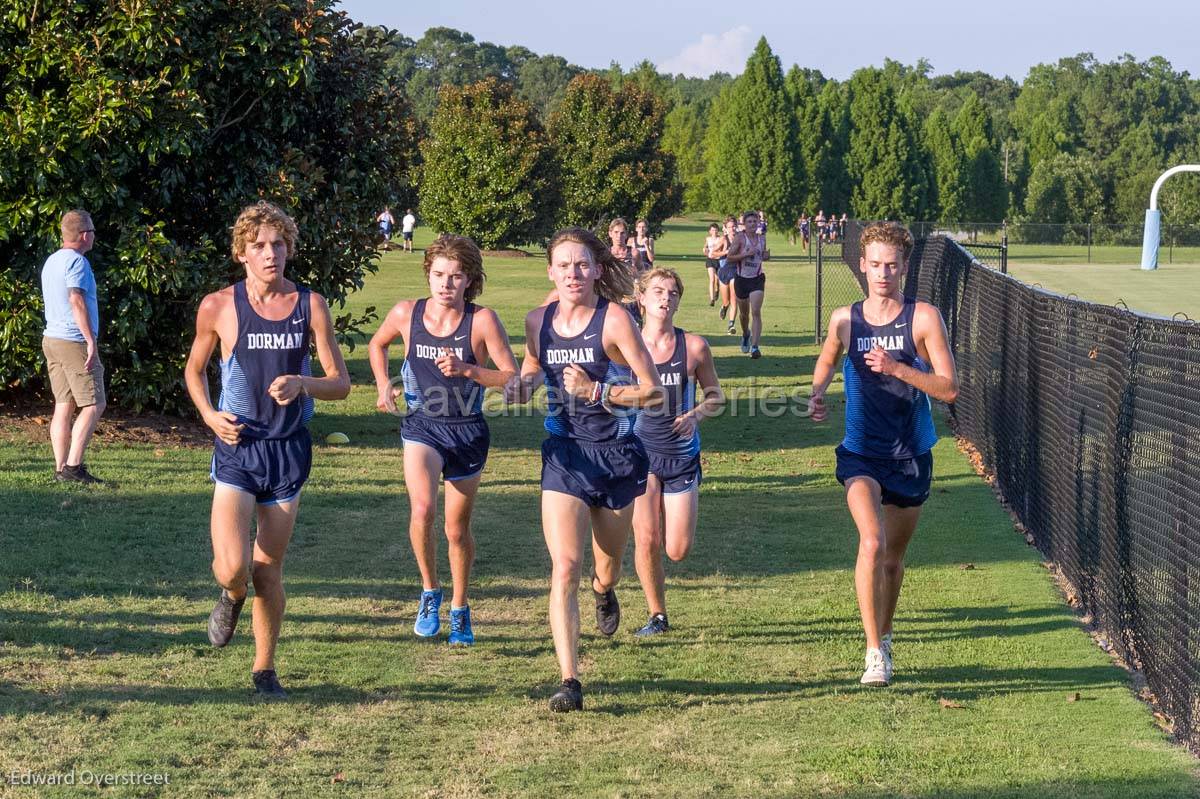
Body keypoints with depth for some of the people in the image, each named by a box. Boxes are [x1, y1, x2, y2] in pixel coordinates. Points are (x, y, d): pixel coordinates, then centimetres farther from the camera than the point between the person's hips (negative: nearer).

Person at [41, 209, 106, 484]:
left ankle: (61, 469, 5)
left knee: (63, 406, 8)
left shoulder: (52, 261, 17)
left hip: (52, 338, 9)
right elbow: (77, 301, -22)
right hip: (74, 341, -9)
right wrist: (91, 340, -25)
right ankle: (73, 466, -14)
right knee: (93, 404, -7)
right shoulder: (77, 261, -12)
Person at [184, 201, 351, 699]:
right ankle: (232, 597, 22)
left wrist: (302, 384, -20)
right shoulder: (219, 307, -3)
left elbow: (341, 383, 1)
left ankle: (264, 669, 24)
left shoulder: (310, 305, -1)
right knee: (233, 569, -15)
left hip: (289, 451, 2)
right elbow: (194, 370, 13)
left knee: (270, 569, 8)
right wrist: (209, 415, -5)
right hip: (237, 450, -1)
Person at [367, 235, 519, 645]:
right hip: (422, 426, 0)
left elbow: (513, 377, -12)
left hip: (468, 432, 0)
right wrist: (384, 385, 3)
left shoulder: (482, 320, -13)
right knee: (422, 509, -25)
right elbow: (377, 344, 17)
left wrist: (466, 370, -24)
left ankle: (460, 610, 32)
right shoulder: (406, 313, -5)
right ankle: (429, 592, -2)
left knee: (457, 529, 11)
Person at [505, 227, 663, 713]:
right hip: (564, 454, 2)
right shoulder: (538, 321, 1)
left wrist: (597, 392, -25)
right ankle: (569, 682, -15)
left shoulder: (614, 320, -13)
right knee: (565, 568, -14)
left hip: (617, 454, -2)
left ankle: (604, 591, 58)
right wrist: (523, 385, -1)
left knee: (607, 566, 18)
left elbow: (654, 391, -14)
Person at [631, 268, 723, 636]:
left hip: (682, 455, 0)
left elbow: (716, 396, 6)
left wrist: (695, 415, -13)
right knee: (647, 540, -7)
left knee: (678, 550, -1)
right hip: (641, 452, 0)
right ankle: (657, 615, 12)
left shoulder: (694, 347, -2)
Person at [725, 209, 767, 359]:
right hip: (741, 279, -1)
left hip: (757, 279, 1)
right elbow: (729, 257, -12)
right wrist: (747, 254, -22)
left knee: (756, 312, -15)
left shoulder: (761, 239, 7)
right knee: (744, 313, 14)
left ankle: (755, 346, -20)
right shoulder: (740, 237, -7)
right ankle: (746, 334, 47)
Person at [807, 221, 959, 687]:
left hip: (911, 458, 0)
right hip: (861, 454, 0)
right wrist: (817, 394, 4)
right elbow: (827, 360, 24)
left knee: (894, 556, 14)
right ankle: (875, 652, -21)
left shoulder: (924, 318, -7)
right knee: (872, 542, -23)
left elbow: (949, 389, -12)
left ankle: (884, 635, 40)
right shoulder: (844, 319, 1)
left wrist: (897, 368, -24)